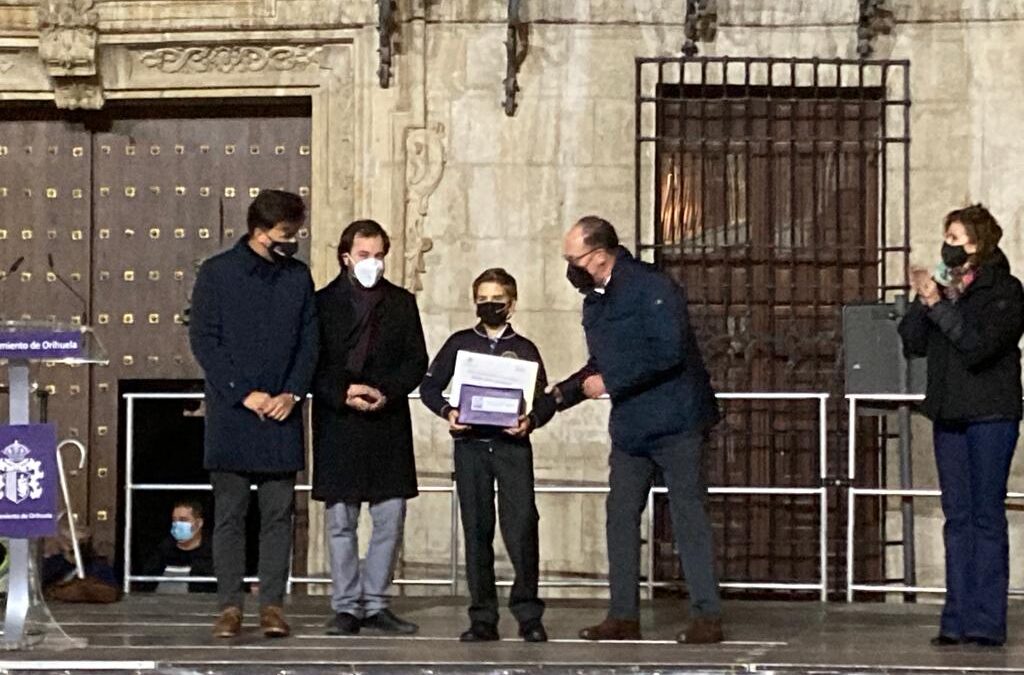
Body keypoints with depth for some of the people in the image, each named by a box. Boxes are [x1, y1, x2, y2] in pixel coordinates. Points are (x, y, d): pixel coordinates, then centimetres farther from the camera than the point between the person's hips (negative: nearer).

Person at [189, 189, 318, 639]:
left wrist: (293, 394, -7)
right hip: (230, 413, -3)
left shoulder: (298, 276, 10)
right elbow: (203, 340, -5)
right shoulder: (217, 273, -1)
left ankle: (272, 603, 7)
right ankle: (229, 605, 4)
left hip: (282, 414, 3)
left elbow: (309, 341, 9)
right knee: (229, 513, 0)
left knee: (279, 513, 2)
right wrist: (244, 394, -11)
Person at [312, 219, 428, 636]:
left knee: (390, 521, 2)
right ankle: (346, 607, 8)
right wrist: (343, 394, -15)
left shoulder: (402, 303, 11)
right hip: (338, 425, -2)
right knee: (341, 523, 1)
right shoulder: (323, 302, 3)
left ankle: (374, 604, 12)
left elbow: (417, 360, 7)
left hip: (389, 424, 2)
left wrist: (386, 393, -9)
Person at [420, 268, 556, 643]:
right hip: (470, 444, 1)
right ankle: (483, 618, 7)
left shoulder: (524, 349, 10)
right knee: (476, 530, 2)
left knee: (521, 525, -12)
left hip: (513, 445, -1)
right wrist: (447, 411, -7)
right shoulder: (460, 343, 11)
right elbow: (429, 386, 11)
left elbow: (545, 400, 7)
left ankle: (528, 614, -4)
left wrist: (532, 421, -13)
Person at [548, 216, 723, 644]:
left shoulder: (651, 288, -14)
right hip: (629, 428, 8)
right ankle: (623, 616, 12)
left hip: (675, 423, -8)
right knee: (621, 515, 6)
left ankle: (707, 617, -2)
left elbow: (669, 351, -23)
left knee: (688, 515, -6)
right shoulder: (594, 302, 13)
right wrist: (562, 394, 9)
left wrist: (610, 383, -19)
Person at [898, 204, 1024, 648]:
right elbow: (912, 344, 5)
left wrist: (938, 305, -18)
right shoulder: (942, 286, 11)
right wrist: (922, 302, -8)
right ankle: (958, 619, 9)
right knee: (957, 516, 7)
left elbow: (979, 344, -18)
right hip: (948, 414, 6)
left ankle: (986, 623, -1)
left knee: (987, 516, -4)